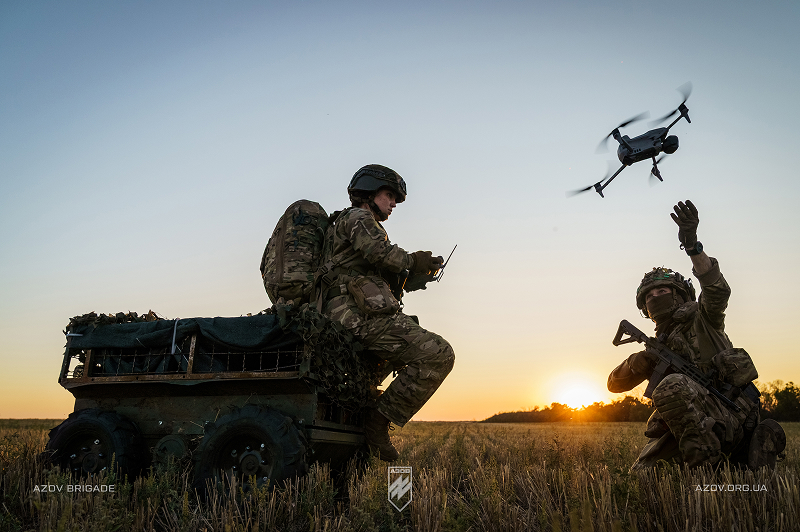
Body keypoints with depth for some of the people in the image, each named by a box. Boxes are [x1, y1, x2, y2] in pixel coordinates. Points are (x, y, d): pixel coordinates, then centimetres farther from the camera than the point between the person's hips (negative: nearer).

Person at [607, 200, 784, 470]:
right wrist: (639, 362, -8)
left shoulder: (701, 317, 7)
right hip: (696, 418, 8)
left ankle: (705, 464, -20)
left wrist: (692, 246, -31)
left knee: (672, 386, -35)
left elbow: (718, 291, -19)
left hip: (733, 410, -8)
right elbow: (615, 383, 14)